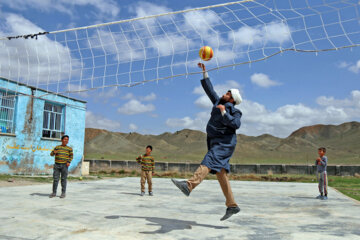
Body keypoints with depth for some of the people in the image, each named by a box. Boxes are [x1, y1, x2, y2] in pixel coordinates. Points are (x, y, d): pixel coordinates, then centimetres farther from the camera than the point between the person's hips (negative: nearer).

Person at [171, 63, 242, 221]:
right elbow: (209, 89, 23)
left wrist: (224, 112, -22)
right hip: (216, 143, 8)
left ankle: (189, 186, -49)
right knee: (221, 174, 4)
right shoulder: (218, 103, 19)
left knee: (209, 162, -28)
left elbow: (236, 124, -19)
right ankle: (232, 205, 8)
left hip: (224, 143, -8)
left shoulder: (234, 112, -1)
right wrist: (204, 72, 21)